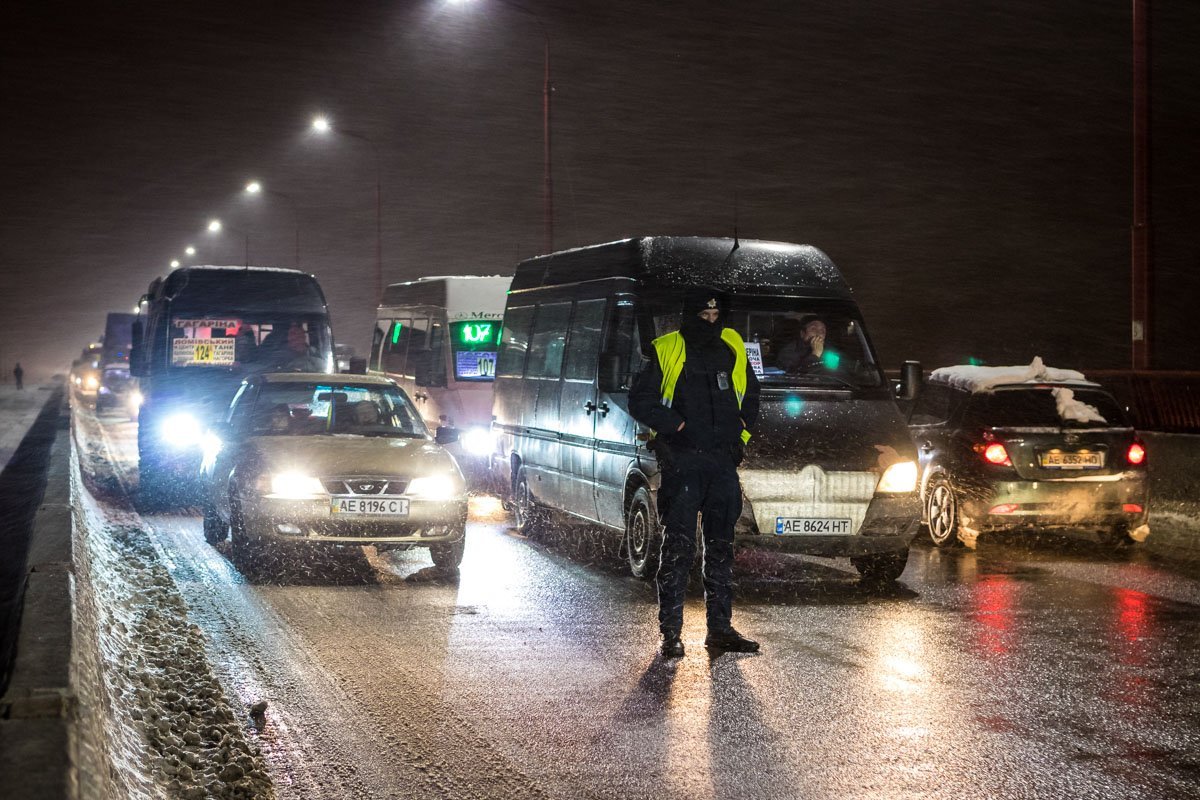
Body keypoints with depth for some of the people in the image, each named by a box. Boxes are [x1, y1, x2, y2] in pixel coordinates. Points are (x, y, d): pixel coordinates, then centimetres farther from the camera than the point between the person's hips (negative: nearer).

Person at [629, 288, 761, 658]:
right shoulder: (667, 352, 0)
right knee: (678, 547, -5)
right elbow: (639, 400, -1)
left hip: (723, 461, 4)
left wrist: (741, 434, 9)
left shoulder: (732, 349, 12)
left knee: (721, 547, 9)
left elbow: (751, 396, 23)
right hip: (682, 461, -4)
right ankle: (670, 632, -2)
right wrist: (676, 425, -12)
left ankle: (720, 628, 15)